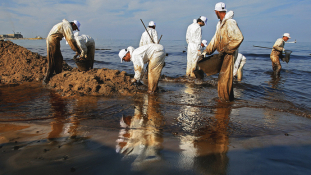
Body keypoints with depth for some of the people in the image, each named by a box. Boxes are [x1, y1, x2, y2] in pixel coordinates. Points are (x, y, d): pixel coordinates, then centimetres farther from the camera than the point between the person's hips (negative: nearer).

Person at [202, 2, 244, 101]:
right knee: (222, 77, 17)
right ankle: (229, 97, 31)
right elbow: (215, 39, 19)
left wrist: (224, 50, -23)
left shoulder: (230, 23, -17)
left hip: (229, 54, -10)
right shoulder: (220, 24, 14)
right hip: (223, 54, 10)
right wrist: (207, 51, 12)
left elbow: (238, 38, -25)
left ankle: (225, 98, 11)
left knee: (225, 77, -3)